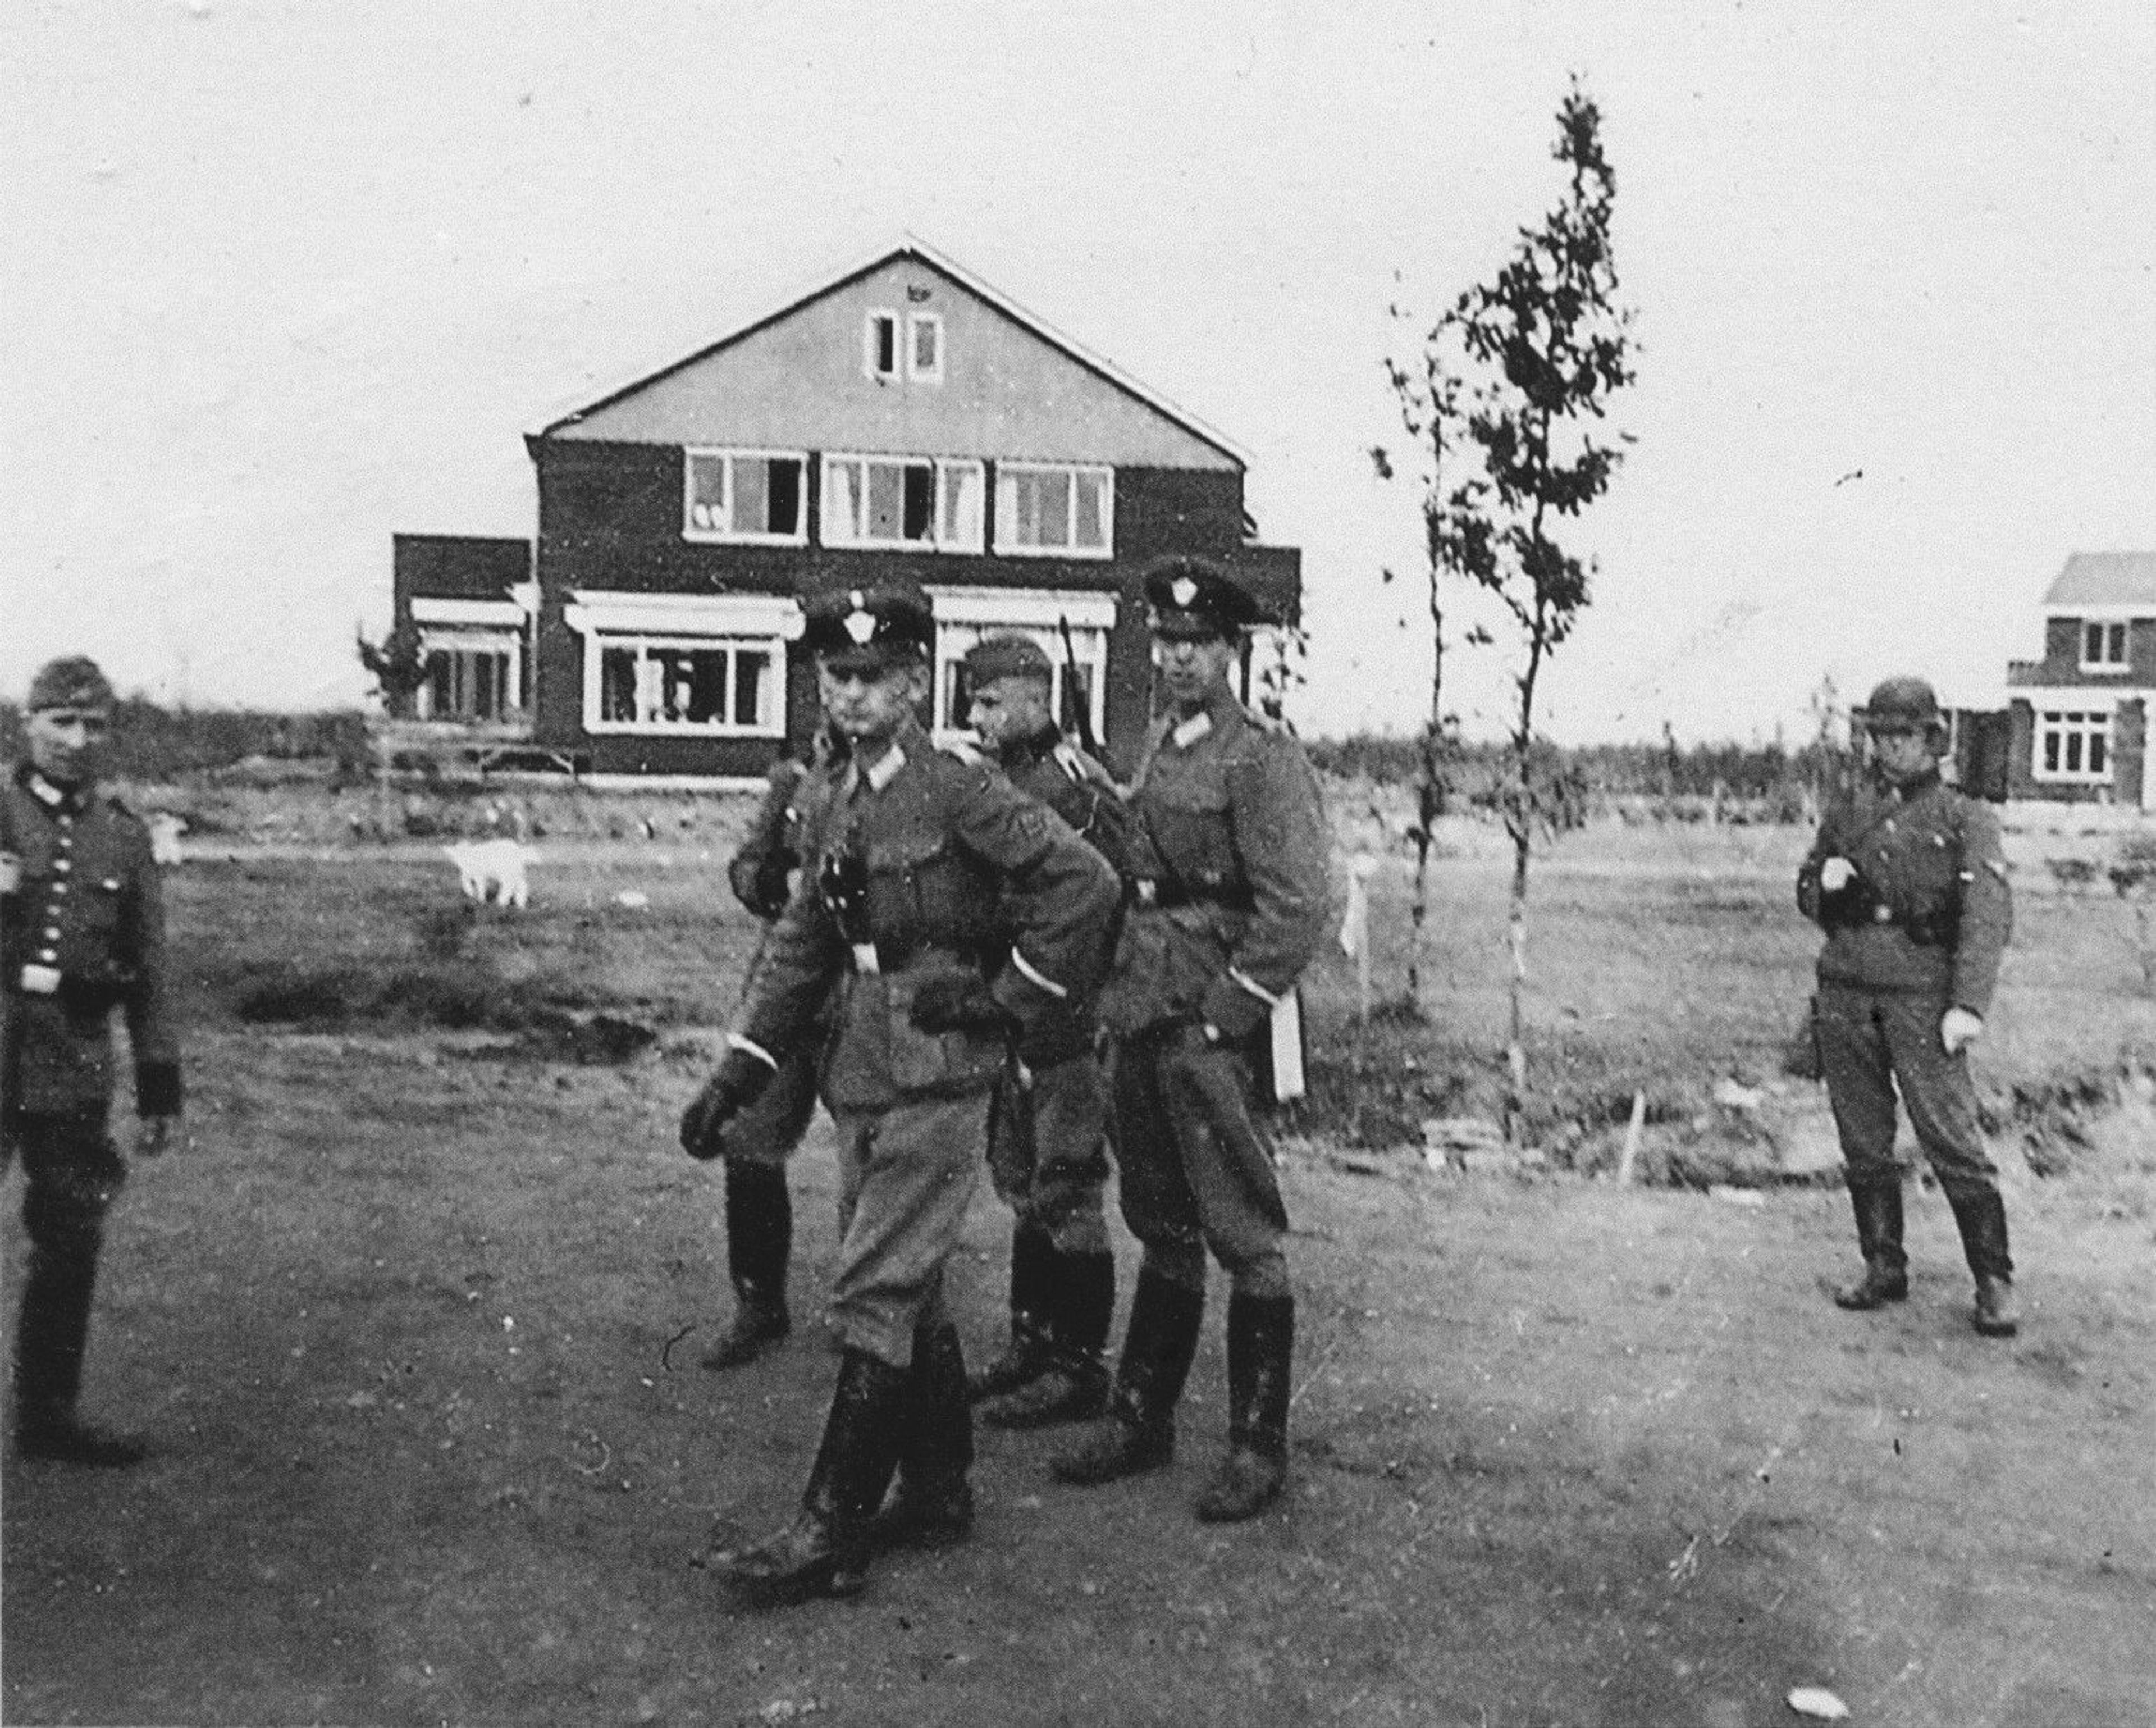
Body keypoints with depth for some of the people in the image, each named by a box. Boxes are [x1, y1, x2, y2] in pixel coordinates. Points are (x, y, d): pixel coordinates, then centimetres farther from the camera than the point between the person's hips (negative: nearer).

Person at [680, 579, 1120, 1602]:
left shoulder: (960, 792, -11)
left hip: (939, 1081, -8)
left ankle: (831, 1536, -2)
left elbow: (1086, 882, -15)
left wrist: (1005, 997, -12)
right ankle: (940, 1491, 29)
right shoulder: (836, 810, 12)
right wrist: (732, 1082, 10)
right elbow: (799, 954, 15)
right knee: (909, 1294, 15)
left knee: (874, 1296, -8)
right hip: (862, 1081, 8)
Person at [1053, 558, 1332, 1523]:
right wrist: (1121, 1004, 13)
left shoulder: (1263, 760, -10)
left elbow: (1297, 909, -16)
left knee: (1245, 1239, 0)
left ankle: (1259, 1447, 10)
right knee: (1161, 1231, 16)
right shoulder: (1155, 749, 14)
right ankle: (1140, 1421, 27)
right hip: (1137, 1022, 8)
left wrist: (1224, 1017, -14)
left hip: (1213, 1023, -8)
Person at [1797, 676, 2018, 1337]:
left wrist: (1969, 1003, -19)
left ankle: (1995, 1283, 3)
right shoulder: (1844, 813, 14)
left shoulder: (1965, 818, 2)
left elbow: (1989, 913, -8)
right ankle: (1884, 1269, 19)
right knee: (1863, 1142, 8)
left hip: (1922, 994, -4)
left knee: (1951, 1137, -8)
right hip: (1845, 991, 4)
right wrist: (1825, 881, -2)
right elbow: (1807, 895, 24)